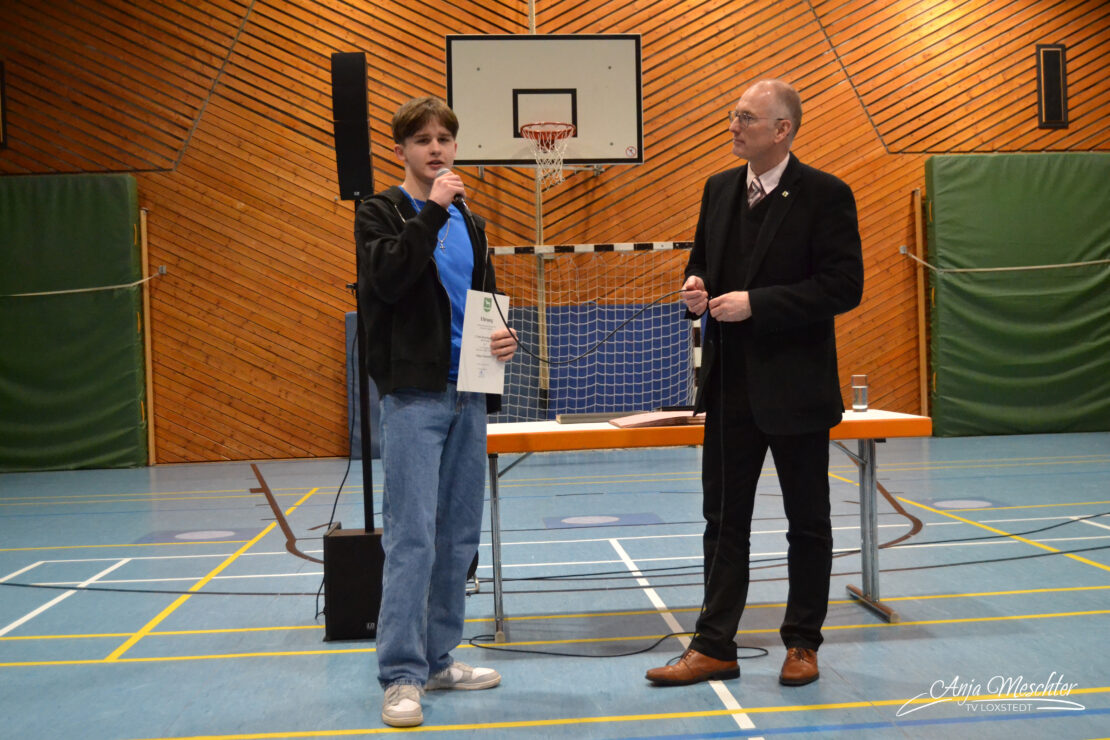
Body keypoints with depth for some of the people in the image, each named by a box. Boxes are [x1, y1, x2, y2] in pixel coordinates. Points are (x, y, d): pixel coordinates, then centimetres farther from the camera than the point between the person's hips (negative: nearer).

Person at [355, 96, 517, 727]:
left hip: (468, 394, 6)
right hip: (413, 394, -6)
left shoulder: (469, 223, 18)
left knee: (459, 537, 10)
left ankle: (438, 657, 22)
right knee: (411, 538, -8)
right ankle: (402, 676, 0)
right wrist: (433, 209, -19)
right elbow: (388, 278, -18)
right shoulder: (380, 213, 1)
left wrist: (503, 340, 2)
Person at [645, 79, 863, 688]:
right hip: (730, 386, 6)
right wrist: (697, 285, -3)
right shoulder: (719, 189, 9)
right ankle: (713, 647, 19)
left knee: (807, 521, 9)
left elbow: (844, 287, -16)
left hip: (796, 387, -5)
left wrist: (756, 303, -21)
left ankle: (802, 644, 25)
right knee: (723, 519, 10)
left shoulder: (825, 195, -10)